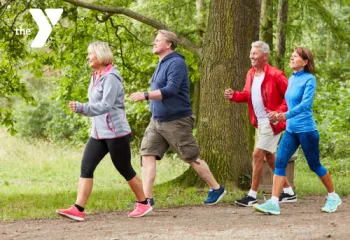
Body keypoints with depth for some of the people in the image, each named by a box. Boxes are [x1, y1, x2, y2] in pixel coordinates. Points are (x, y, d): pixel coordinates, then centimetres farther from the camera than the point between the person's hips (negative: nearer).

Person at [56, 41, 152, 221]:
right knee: (86, 168, -5)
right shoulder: (96, 77, 12)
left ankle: (143, 204, 23)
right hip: (98, 133, 8)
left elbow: (105, 106, -26)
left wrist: (81, 108, -35)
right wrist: (81, 109, 10)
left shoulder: (111, 77, -16)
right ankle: (78, 210, -11)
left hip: (116, 133, -8)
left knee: (124, 169, 5)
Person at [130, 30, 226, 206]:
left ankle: (216, 189, 19)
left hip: (176, 121, -9)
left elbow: (171, 90, -28)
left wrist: (145, 96, -33)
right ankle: (146, 198, -5)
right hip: (157, 120, 9)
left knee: (192, 158, 2)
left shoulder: (176, 63, -16)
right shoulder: (162, 64, 13)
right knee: (147, 155, -4)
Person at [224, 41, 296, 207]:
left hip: (272, 122, -9)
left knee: (258, 155, -10)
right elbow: (247, 95, 16)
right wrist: (234, 95, -2)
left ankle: (252, 195, -3)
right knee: (270, 157, 15)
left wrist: (279, 112, -23)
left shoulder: (275, 75, -17)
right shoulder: (251, 74, 7)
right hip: (260, 123, 9)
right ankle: (288, 192, 25)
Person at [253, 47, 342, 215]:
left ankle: (333, 197, 26)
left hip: (306, 130, -7)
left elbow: (305, 103, -24)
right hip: (291, 130, 7)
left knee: (315, 166, 6)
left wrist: (286, 115, -35)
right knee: (279, 163, -7)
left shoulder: (309, 79, -12)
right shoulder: (291, 79, 9)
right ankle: (273, 203, -12)